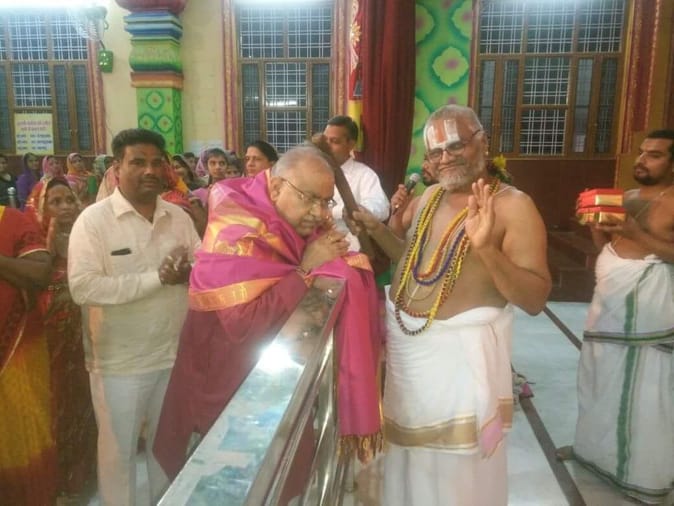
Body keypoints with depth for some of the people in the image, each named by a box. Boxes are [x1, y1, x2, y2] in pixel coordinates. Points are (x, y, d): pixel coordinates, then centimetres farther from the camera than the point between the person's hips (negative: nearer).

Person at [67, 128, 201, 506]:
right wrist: (157, 278, -26)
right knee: (118, 449, 15)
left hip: (175, 353, 5)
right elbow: (83, 288, -23)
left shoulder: (179, 216, 2)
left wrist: (189, 272, -20)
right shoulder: (93, 219, -13)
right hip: (120, 361, -4)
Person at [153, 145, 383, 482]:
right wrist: (306, 268, -28)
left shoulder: (301, 219, -5)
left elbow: (349, 274, 3)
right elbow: (244, 324, -32)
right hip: (234, 373, -6)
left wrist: (338, 256, -19)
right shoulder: (236, 235, -23)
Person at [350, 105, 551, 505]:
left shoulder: (513, 205, -16)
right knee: (413, 454, 24)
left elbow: (535, 299, -22)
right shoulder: (430, 196, 5)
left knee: (457, 467, 12)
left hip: (461, 349, -6)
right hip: (407, 343, 7)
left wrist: (487, 248, -36)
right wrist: (378, 230, 4)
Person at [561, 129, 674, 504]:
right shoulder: (629, 196, 12)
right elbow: (605, 244, 14)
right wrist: (596, 221, -3)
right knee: (604, 379, 18)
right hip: (611, 301, 8)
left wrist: (635, 233, -27)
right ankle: (598, 448, 36)